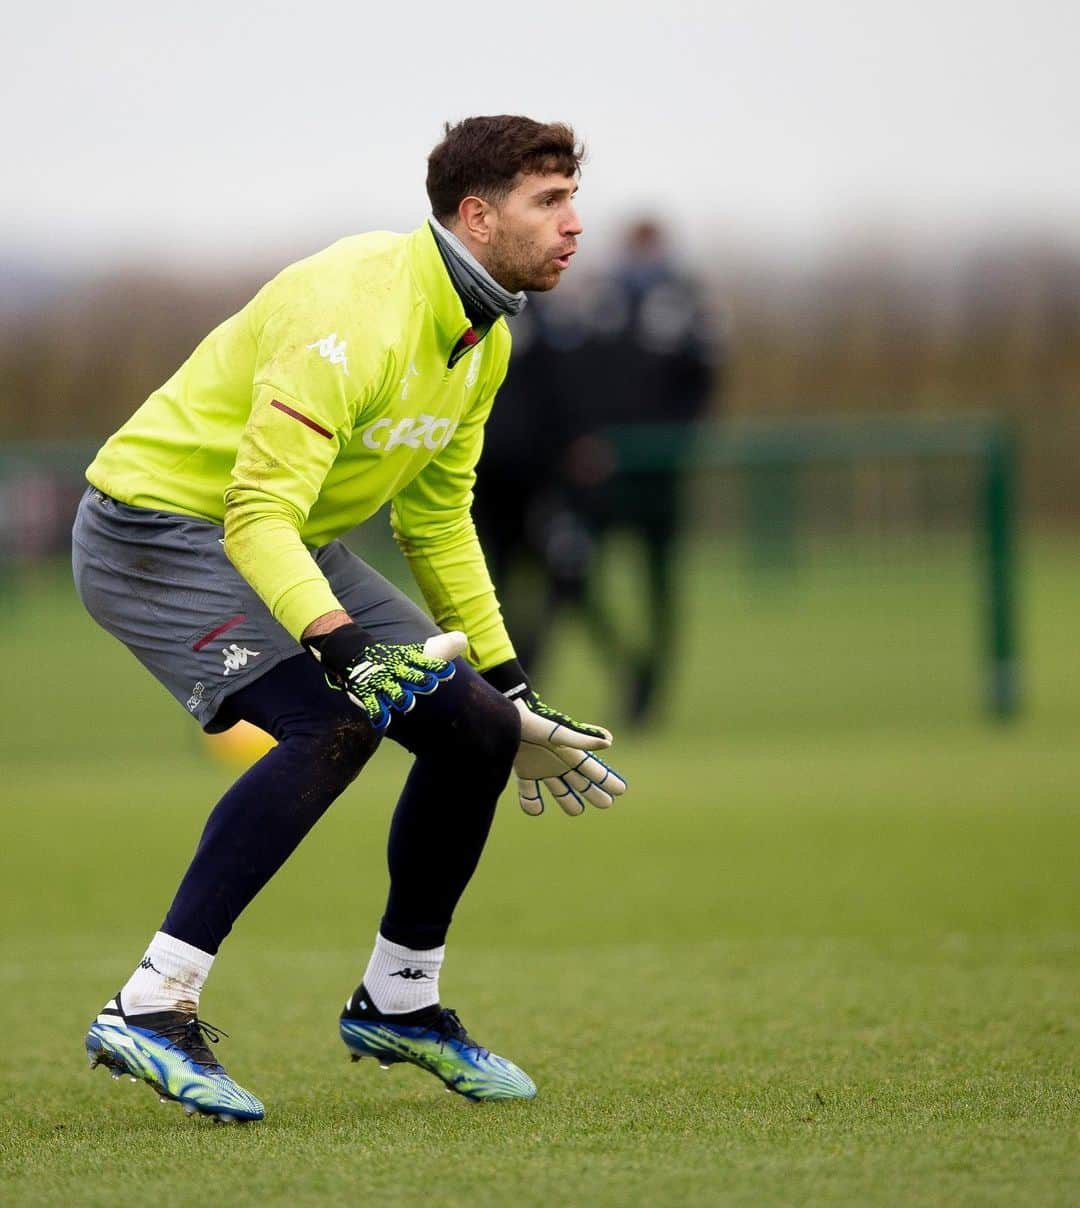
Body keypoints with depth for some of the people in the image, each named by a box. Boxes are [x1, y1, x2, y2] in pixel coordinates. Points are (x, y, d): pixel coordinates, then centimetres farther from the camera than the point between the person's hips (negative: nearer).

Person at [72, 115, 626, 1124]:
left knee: (477, 727, 0)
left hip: (291, 544, 9)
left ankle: (398, 1002, 18)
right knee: (335, 725, -30)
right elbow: (257, 512, -33)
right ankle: (150, 1010, -29)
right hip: (161, 525, -9)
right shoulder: (354, 312, -27)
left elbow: (437, 521, 16)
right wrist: (342, 647, -46)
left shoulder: (483, 340, 4)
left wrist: (511, 692, 15)